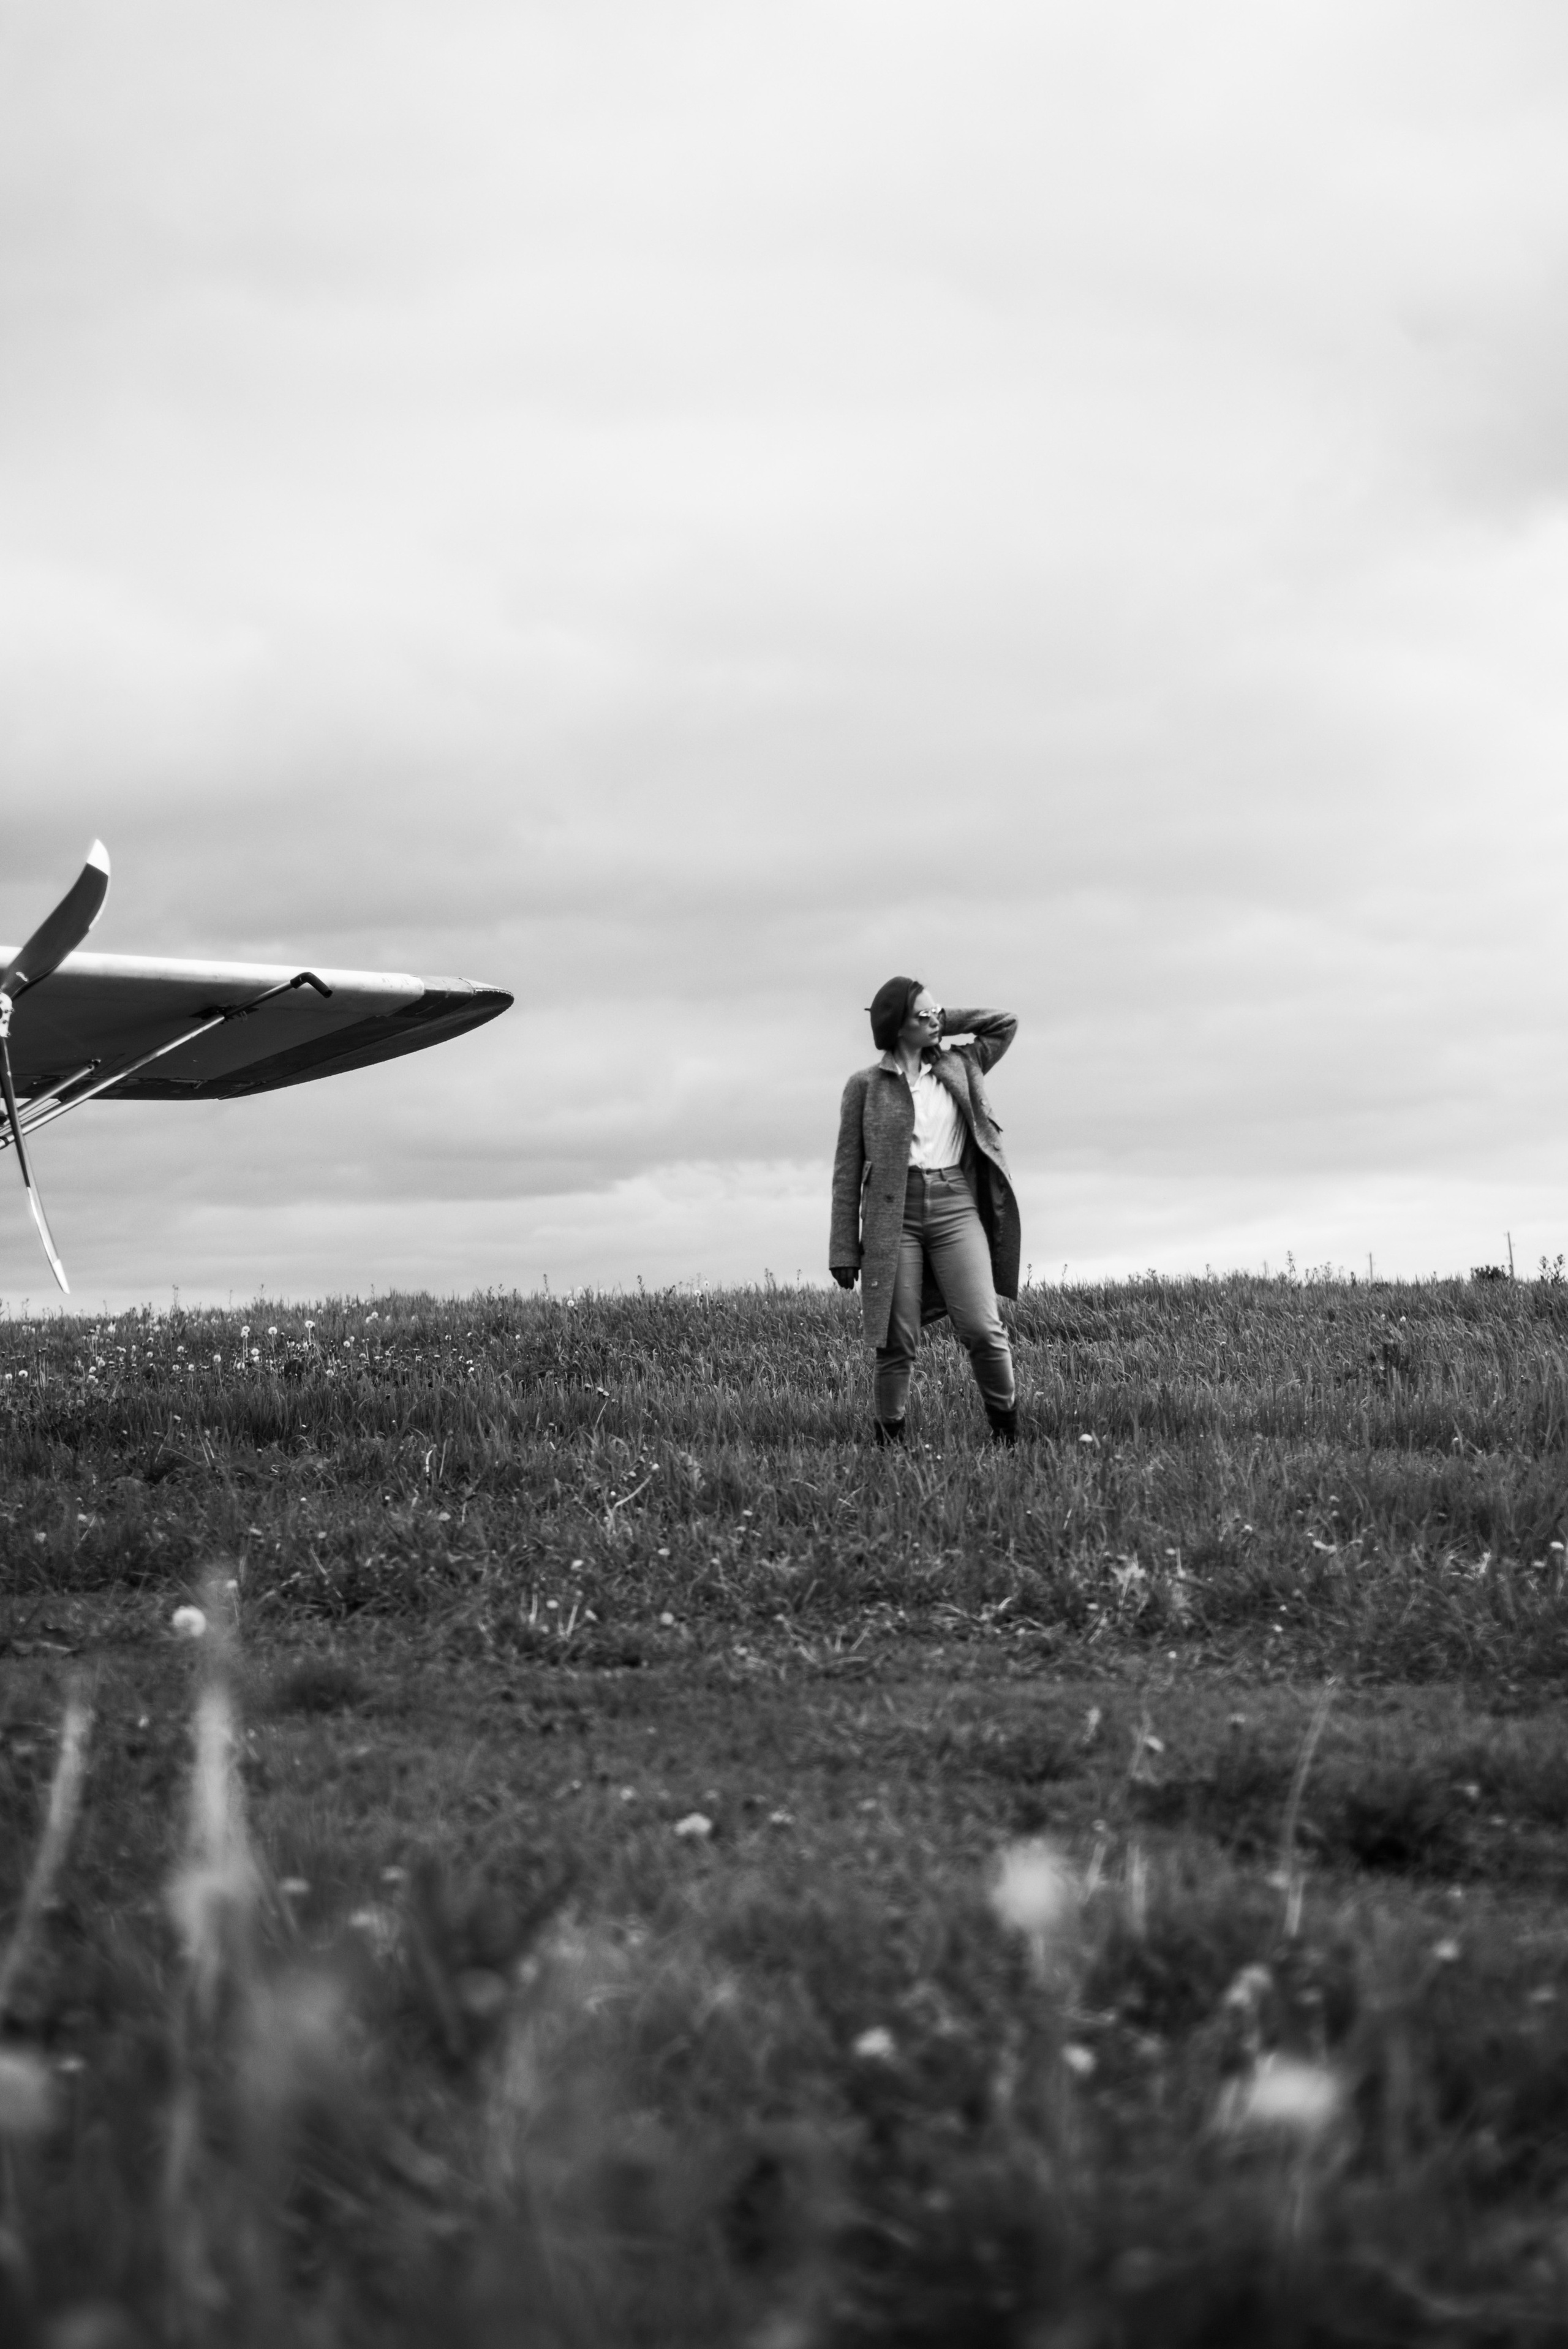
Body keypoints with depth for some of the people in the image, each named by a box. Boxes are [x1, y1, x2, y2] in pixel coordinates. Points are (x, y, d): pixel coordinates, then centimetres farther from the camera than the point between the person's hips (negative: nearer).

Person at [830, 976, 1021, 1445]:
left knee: (982, 1328, -11)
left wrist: (945, 1023, 12)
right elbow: (848, 1169, 5)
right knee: (898, 1344, -4)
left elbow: (1005, 1022, 19)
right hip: (893, 1214, -2)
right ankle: (889, 1445, 8)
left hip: (956, 1208, 2)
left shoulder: (958, 1067, 14)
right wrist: (845, 1248, 0)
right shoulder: (866, 1085, 5)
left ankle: (1008, 1436, 2)